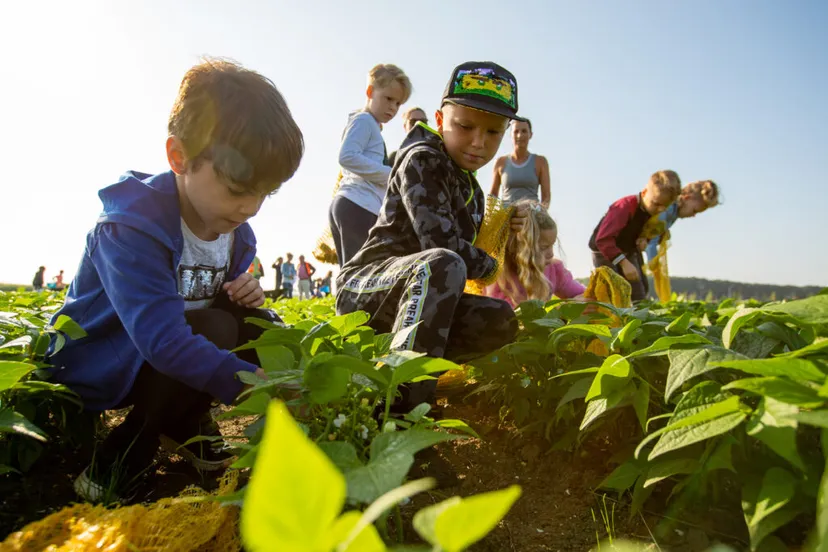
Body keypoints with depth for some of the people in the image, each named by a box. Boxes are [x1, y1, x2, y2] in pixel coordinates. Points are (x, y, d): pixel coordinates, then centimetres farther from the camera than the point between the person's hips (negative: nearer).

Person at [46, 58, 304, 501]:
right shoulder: (132, 225, -30)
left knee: (262, 328, -12)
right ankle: (112, 468, -14)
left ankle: (183, 424, 5)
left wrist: (245, 293, -16)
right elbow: (161, 339, -40)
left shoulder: (236, 231, -6)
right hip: (92, 362, -7)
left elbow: (222, 299, 9)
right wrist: (253, 381, -46)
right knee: (215, 330, -32)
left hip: (173, 347, 7)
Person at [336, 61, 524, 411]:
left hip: (412, 297, 8)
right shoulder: (421, 159, -10)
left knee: (500, 320, -8)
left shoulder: (474, 193, 15)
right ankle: (400, 399, -38)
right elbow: (442, 245, -21)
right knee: (443, 264, -34)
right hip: (364, 285, -8)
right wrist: (489, 266, -5)